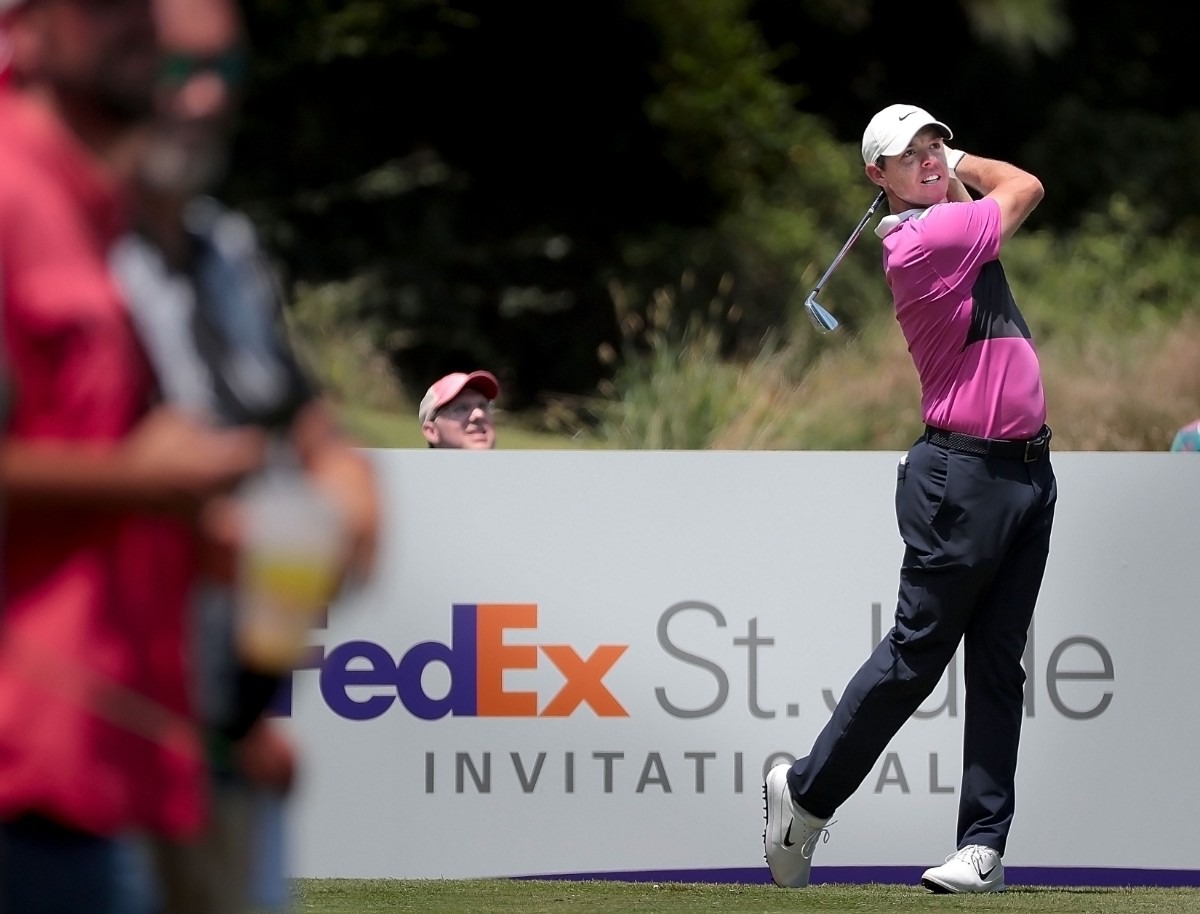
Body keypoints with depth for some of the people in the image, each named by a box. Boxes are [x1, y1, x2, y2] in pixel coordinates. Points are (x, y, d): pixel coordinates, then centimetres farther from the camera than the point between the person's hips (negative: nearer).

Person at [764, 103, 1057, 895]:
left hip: (1028, 470, 8)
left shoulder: (953, 223, 13)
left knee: (999, 666, 3)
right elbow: (1026, 188, -3)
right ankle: (807, 792, 14)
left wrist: (950, 167, 21)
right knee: (916, 654, -2)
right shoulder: (928, 237, -13)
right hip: (966, 471, -8)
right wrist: (960, 168, 13)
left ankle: (985, 845, 2)